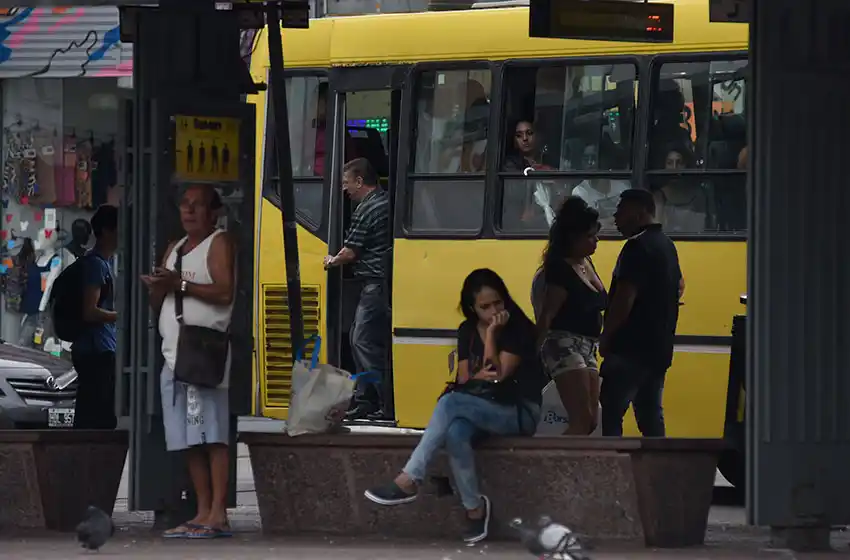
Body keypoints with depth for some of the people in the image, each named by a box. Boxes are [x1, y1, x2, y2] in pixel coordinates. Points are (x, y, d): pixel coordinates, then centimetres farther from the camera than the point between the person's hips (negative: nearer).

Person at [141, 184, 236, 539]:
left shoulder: (219, 243, 1)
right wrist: (156, 288, 2)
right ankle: (203, 513, 4)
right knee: (188, 440, 3)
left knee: (211, 435, -13)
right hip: (174, 352, 8)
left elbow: (225, 292, -12)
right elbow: (158, 306, 24)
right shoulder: (174, 250, 25)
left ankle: (218, 514, -18)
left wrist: (180, 284, -16)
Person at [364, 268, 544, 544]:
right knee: (455, 431, -35)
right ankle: (474, 508, -24)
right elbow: (464, 380, 6)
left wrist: (492, 334, -17)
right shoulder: (467, 331, 9)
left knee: (450, 402, -33)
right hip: (479, 409, 5)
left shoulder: (517, 329, -6)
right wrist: (480, 376, -16)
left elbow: (498, 376, -15)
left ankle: (409, 481, -34)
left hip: (518, 411, -5)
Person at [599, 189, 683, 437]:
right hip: (659, 348, 10)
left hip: (630, 348, -10)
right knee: (650, 412, 12)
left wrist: (606, 338, -12)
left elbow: (624, 298, -21)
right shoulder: (666, 245, 16)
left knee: (610, 412, -10)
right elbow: (679, 287, 30)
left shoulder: (638, 247, -15)